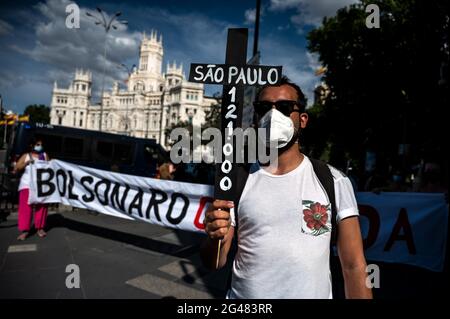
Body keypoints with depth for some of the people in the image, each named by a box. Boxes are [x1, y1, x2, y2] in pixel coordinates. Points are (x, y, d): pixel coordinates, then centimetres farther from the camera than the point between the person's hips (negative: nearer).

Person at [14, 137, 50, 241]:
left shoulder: (45, 155, 10)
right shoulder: (26, 156, 5)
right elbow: (17, 169, 0)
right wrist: (26, 163, -16)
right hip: (27, 185, -1)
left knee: (41, 206, 2)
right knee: (26, 207, -6)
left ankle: (40, 228, 12)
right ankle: (24, 230, -4)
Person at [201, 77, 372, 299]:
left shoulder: (334, 182, -8)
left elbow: (354, 266, -6)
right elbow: (214, 262, -4)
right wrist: (215, 238, -24)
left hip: (314, 293, 0)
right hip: (244, 294, 1)